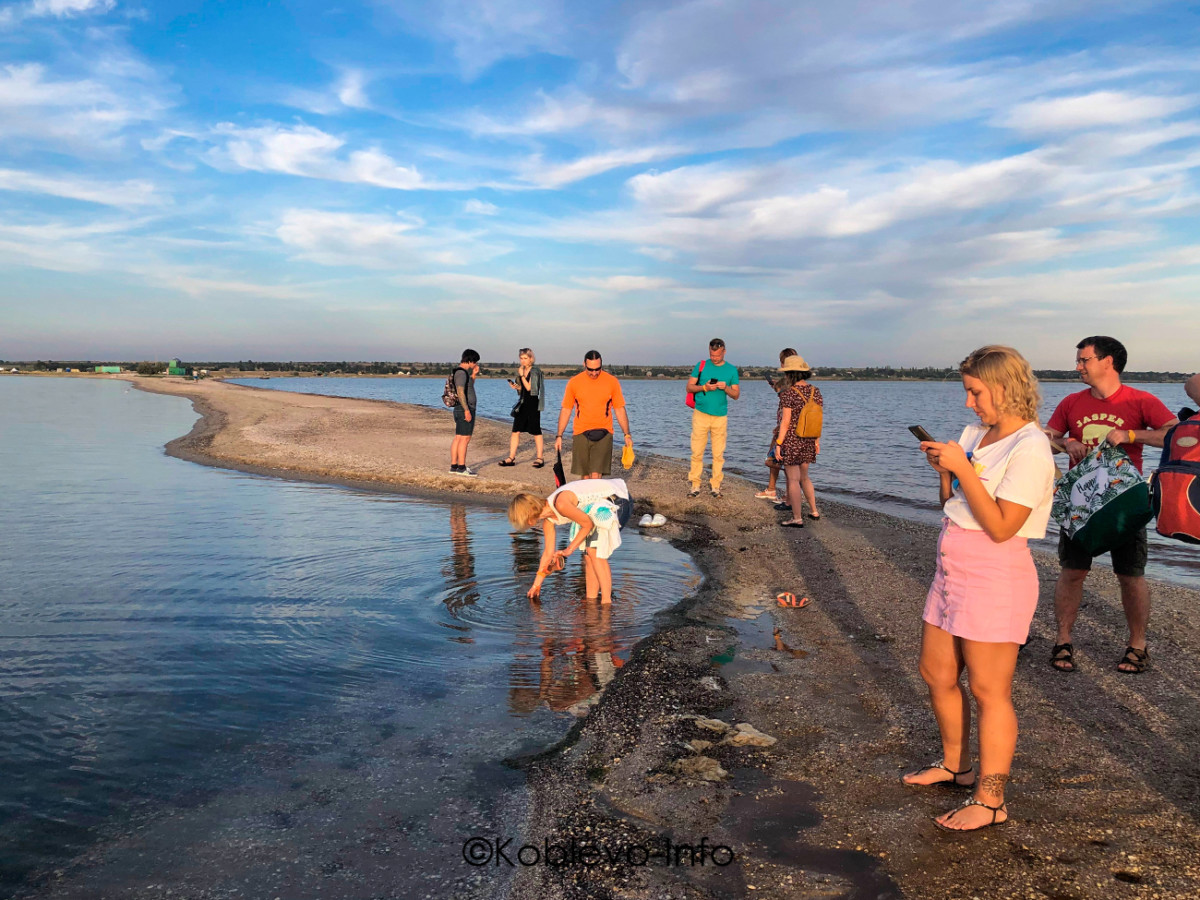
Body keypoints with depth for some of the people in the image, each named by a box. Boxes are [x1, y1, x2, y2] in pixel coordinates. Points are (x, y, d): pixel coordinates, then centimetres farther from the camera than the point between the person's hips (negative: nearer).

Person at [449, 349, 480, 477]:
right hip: (465, 409, -10)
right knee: (465, 438, -8)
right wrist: (466, 410, -24)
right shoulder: (461, 372, -14)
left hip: (460, 410, 10)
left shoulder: (461, 371, 17)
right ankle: (461, 468, -8)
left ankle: (454, 466, 11)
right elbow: (460, 392, -22)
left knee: (458, 438, 9)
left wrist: (474, 375, 16)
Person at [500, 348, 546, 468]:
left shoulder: (535, 371, -8)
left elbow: (529, 388, -14)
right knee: (516, 431, 1)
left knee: (536, 431, 1)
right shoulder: (521, 370, 12)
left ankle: (540, 458, 11)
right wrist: (516, 387, 0)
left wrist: (522, 375, -14)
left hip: (533, 403, -6)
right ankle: (511, 458, 4)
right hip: (522, 403, 6)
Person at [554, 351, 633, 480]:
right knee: (585, 476, 6)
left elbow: (620, 410, 7)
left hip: (603, 434, -1)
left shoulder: (612, 382, 1)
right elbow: (566, 410, 7)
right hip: (581, 434, 1)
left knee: (596, 475, -12)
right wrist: (559, 436, 4)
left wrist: (627, 434, 3)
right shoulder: (574, 382, 2)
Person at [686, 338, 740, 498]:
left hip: (720, 416, 1)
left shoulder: (732, 370, 8)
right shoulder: (701, 365, 5)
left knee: (718, 454, 2)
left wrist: (726, 388, -12)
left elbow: (736, 395, 8)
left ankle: (715, 485, 11)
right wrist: (704, 387, -11)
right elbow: (689, 387, 5)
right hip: (700, 414, -1)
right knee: (697, 452, -1)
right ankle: (695, 485, 6)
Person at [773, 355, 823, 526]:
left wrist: (778, 444, -12)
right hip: (808, 440, 7)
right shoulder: (815, 391, 3)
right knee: (804, 476, 22)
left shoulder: (788, 393, -15)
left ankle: (797, 518, 2)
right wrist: (817, 440, 16)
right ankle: (814, 511, 28)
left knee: (793, 479, -1)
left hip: (791, 440, -7)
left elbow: (786, 421, -16)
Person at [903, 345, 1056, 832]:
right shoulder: (975, 433, 9)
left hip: (996, 580, -9)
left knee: (988, 691, 1)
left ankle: (990, 801, 16)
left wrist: (961, 466, -22)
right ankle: (955, 765, 38)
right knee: (937, 674, 18)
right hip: (953, 572, 9)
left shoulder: (1029, 449, -16)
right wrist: (943, 467, -2)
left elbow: (1000, 526, -22)